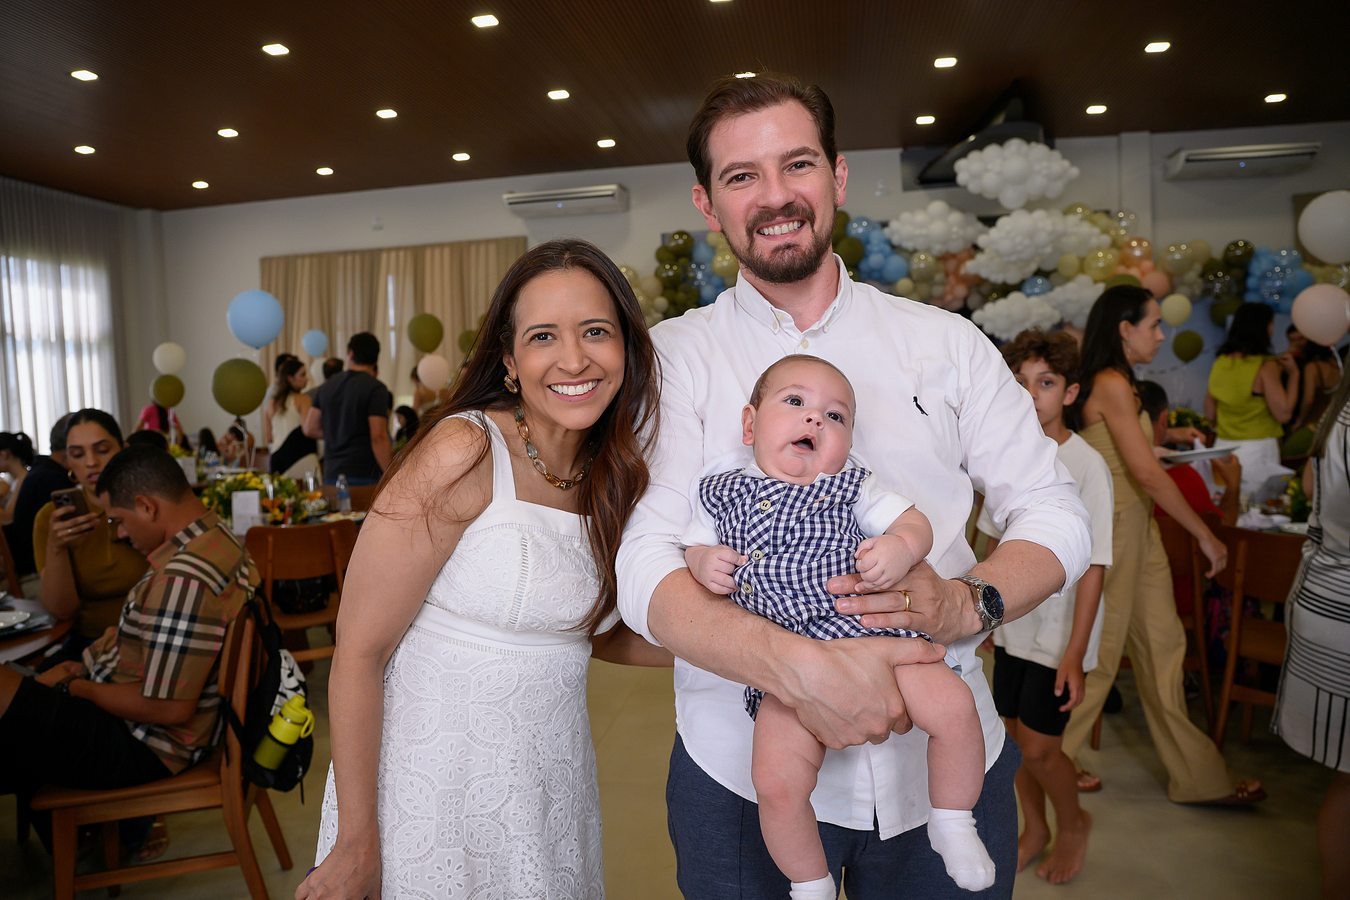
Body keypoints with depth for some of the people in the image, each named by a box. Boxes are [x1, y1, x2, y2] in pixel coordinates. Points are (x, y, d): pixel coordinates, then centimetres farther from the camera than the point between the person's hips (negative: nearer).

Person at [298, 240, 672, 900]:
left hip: (555, 782, 6)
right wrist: (357, 843, -15)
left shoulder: (618, 475, -1)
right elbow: (359, 648, -17)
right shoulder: (464, 454, -20)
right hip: (438, 781, -5)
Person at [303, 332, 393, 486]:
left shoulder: (326, 386, 10)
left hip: (332, 474, 6)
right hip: (364, 475, -6)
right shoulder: (376, 388, -8)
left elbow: (310, 429, 13)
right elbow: (378, 438, -15)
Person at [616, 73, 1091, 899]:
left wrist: (968, 602, -17)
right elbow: (647, 569, -14)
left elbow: (1056, 512, 4)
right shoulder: (673, 357, -5)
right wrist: (799, 667, -30)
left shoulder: (947, 342, 2)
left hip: (948, 761, 2)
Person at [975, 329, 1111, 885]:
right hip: (1014, 626, 5)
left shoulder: (1087, 465, -17)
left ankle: (1073, 824, 32)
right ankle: (1034, 831, 39)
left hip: (1059, 635, -5)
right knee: (1016, 735, 15)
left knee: (1037, 748, 2)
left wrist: (1074, 654, -19)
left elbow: (1093, 567, -17)